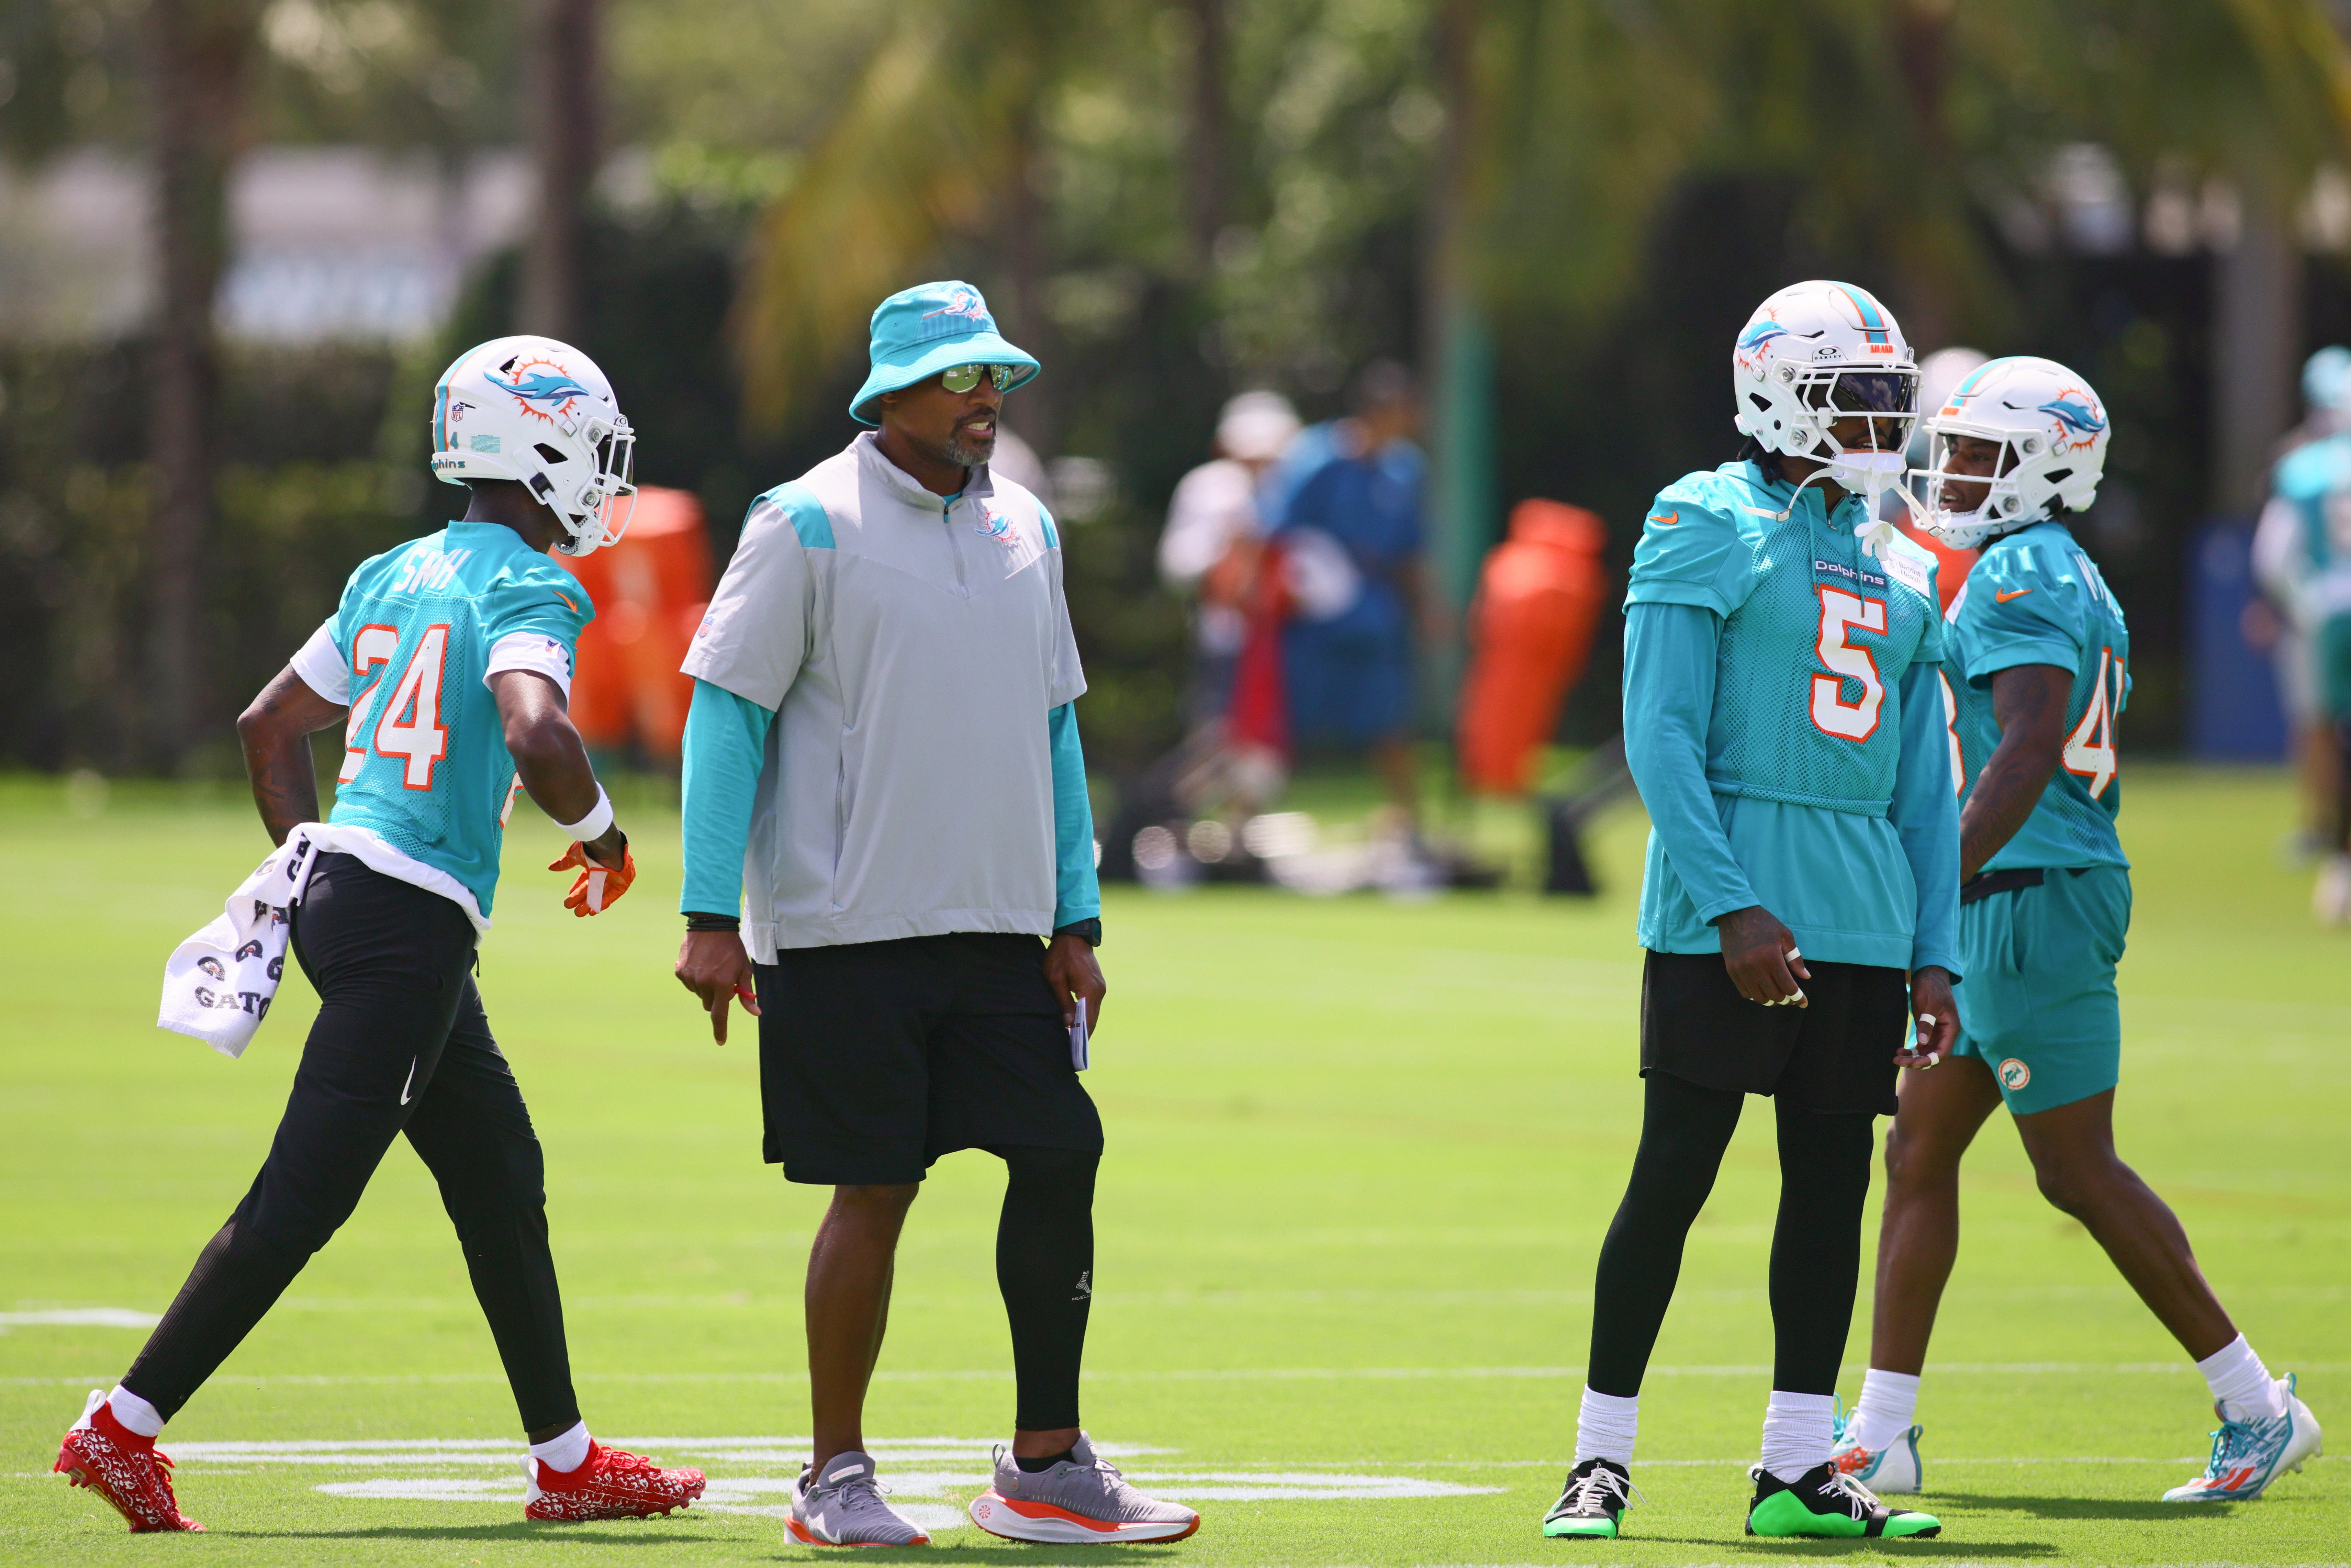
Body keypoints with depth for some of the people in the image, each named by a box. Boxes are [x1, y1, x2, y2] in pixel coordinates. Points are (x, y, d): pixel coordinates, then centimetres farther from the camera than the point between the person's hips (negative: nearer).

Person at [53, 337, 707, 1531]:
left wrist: (310, 860, 28)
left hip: (340, 883, 10)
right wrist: (599, 834, -8)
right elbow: (536, 736, -27)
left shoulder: (392, 579, 16)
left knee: (501, 1180, 17)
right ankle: (123, 1429, -6)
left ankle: (565, 1460, 23)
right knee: (304, 1198, -7)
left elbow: (269, 726, 22)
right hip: (413, 919, -10)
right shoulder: (528, 587, -10)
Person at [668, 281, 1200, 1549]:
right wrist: (711, 917, -12)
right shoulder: (809, 526, -6)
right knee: (874, 1192, -4)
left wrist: (1075, 920, 13)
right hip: (847, 932, -6)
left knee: (1060, 1159, -1)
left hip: (999, 927, 6)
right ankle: (834, 1480, 7)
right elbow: (726, 709, -6)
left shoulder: (1023, 529, 13)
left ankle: (1045, 1467, 7)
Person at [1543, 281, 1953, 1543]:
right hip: (1728, 910, -6)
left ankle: (1798, 1469, 11)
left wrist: (1935, 955, 10)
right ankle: (1600, 1459, 2)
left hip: (1864, 919, 6)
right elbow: (1661, 737, -10)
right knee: (1674, 1176, -4)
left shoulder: (1898, 571, 16)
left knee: (1831, 1183, 6)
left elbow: (1924, 781, 18)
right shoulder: (1708, 527, -4)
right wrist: (1732, 907, -18)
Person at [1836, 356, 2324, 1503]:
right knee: (1917, 1156, 9)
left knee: (2078, 1173, -4)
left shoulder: (2020, 579, -15)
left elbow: (2029, 751, -26)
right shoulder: (2069, 583, 16)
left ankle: (2259, 1409, 2)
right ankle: (1879, 1438, 9)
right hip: (2030, 900, 10)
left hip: (2030, 899, -10)